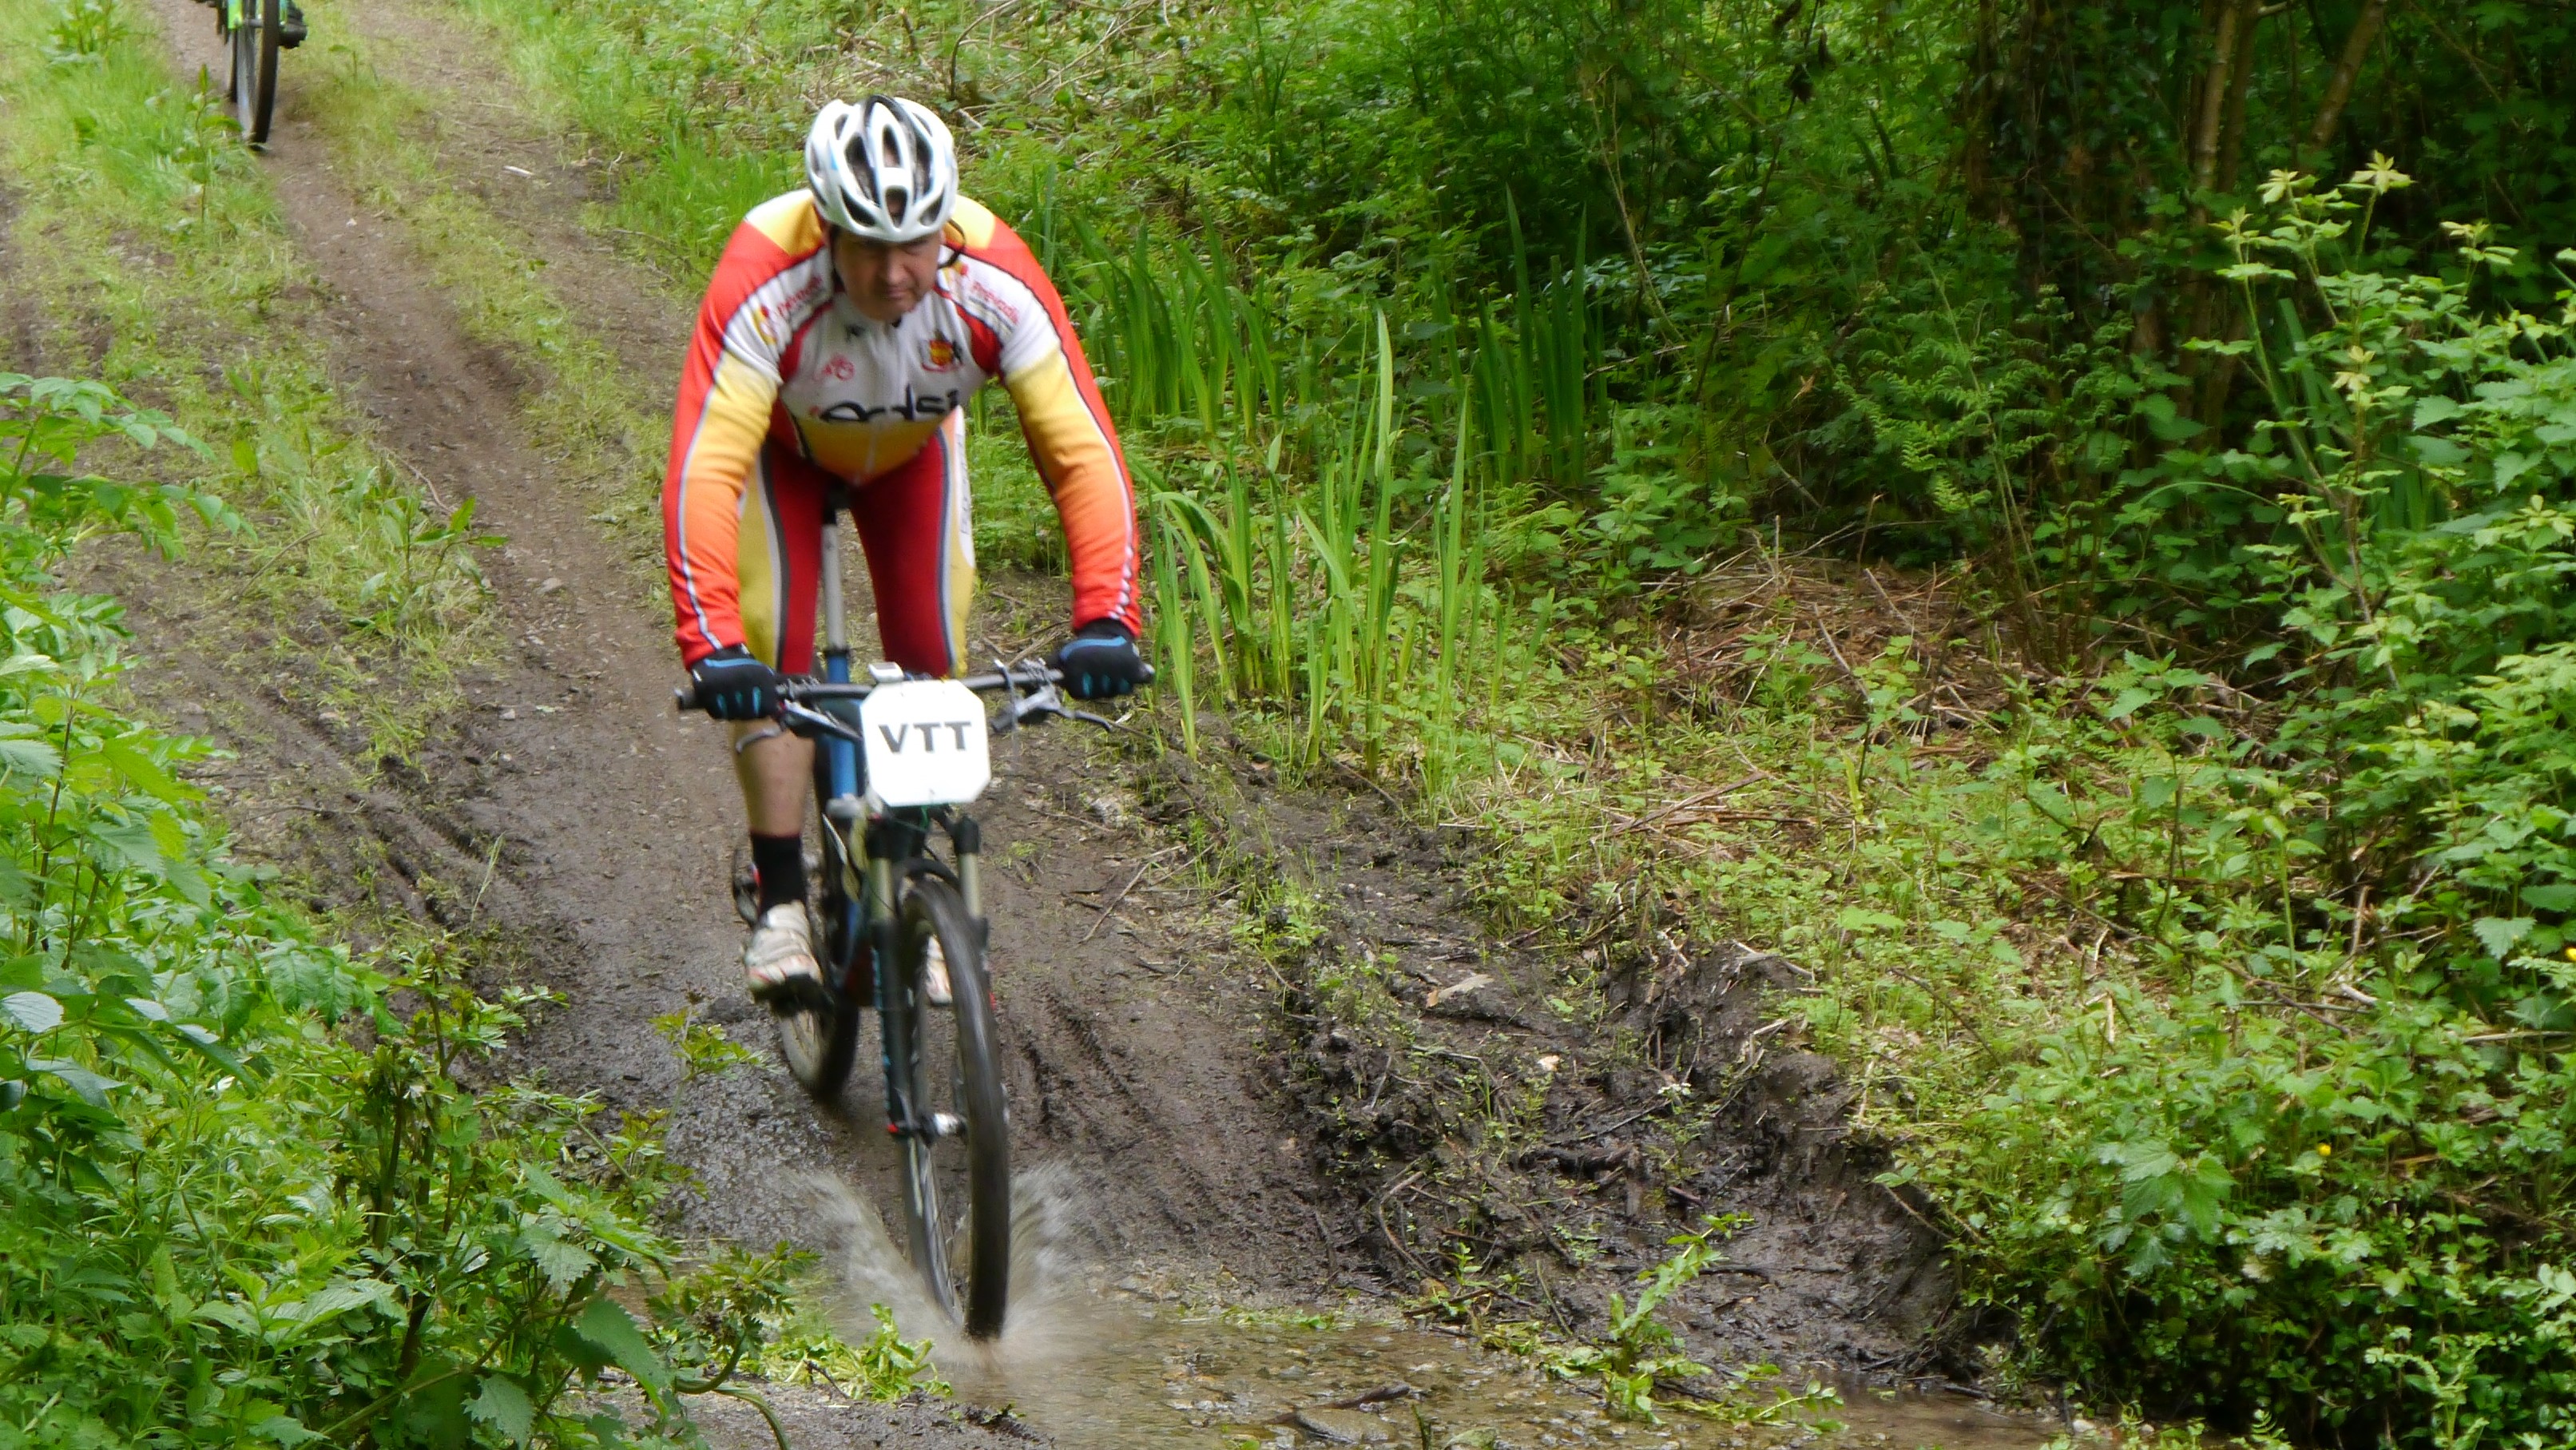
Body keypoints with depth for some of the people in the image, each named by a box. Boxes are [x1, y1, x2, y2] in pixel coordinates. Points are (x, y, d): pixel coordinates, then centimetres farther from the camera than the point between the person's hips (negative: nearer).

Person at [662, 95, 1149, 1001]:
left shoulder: (995, 284, -38)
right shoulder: (765, 283, -43)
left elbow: (1083, 454, -39)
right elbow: (704, 470, -48)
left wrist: (1106, 619, -50)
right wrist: (712, 645, -58)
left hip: (910, 448, 2)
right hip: (783, 447, -2)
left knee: (934, 662, -7)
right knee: (769, 658, -17)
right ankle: (782, 905, -4)